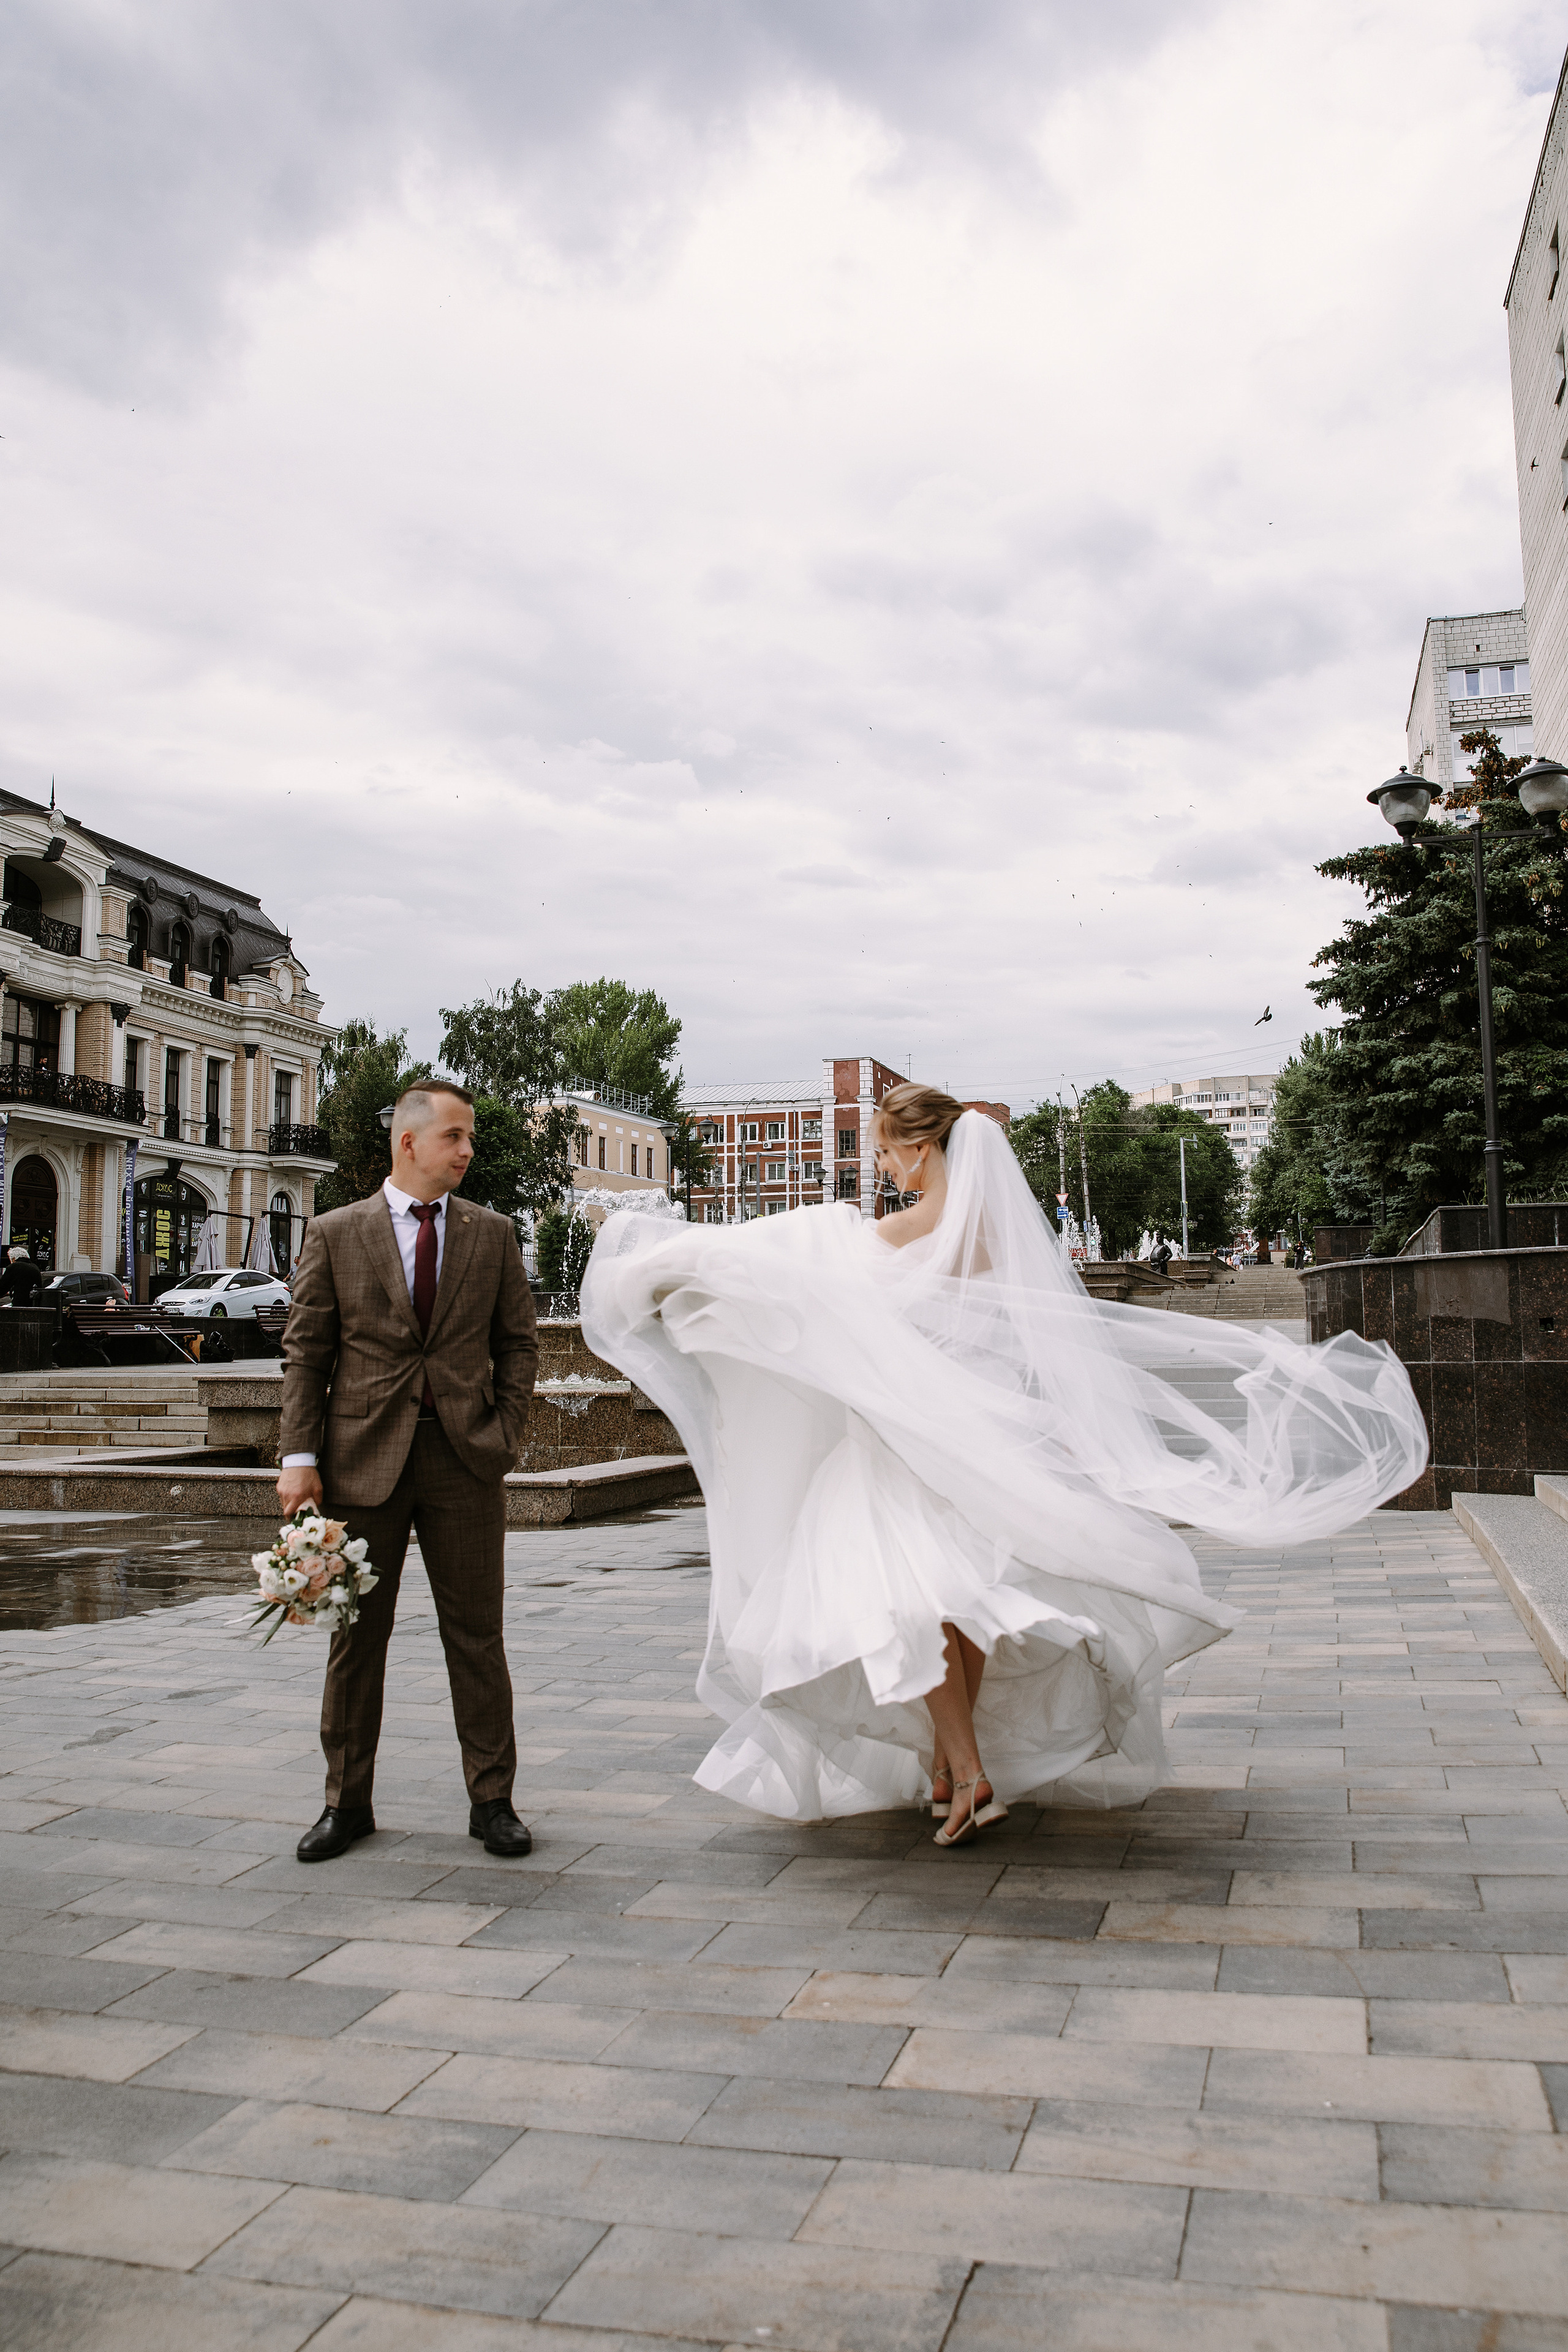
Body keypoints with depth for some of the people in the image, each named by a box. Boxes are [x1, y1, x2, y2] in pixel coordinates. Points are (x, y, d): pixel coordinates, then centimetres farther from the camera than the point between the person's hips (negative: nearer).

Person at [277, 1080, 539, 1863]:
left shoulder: (492, 1234, 7)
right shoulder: (335, 1234, 3)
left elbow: (519, 1341, 11)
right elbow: (305, 1351, 2)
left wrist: (506, 1432, 0)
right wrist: (300, 1457, -5)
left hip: (465, 1456, 1)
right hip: (363, 1459, 0)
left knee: (477, 1635, 5)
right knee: (357, 1635, 9)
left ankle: (492, 1801, 16)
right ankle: (348, 1801, 23)